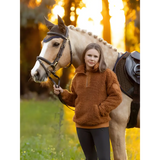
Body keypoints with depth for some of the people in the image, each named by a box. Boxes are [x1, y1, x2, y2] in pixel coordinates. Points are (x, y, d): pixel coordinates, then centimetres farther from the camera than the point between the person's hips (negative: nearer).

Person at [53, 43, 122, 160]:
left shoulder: (107, 74, -7)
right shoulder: (78, 76, 8)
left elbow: (116, 96, -10)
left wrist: (101, 110, -16)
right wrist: (62, 93, 0)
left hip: (100, 125, -5)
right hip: (81, 124, 5)